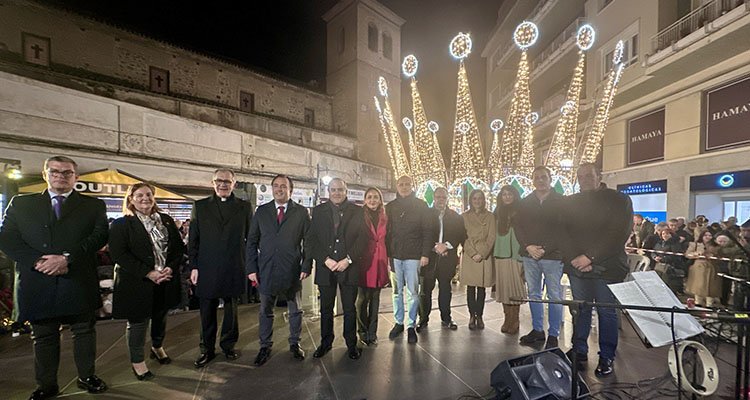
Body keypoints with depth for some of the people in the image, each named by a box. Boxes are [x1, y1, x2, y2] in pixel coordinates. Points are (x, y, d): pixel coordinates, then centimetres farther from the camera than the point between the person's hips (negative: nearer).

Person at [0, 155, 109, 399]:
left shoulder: (93, 205, 4)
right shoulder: (21, 203, 10)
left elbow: (100, 235, -6)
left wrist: (67, 258, -17)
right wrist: (38, 261, -13)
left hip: (79, 282, -1)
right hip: (37, 284, 2)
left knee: (84, 331, 9)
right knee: (43, 336, 13)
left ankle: (87, 377, 25)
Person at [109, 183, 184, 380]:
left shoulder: (166, 220, 6)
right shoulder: (121, 224, -6)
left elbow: (179, 247, 5)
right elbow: (119, 254, -14)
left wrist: (171, 268, -10)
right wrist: (148, 273, -20)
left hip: (165, 280, 4)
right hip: (137, 283, -4)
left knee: (160, 316, 20)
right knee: (138, 321, 8)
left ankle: (157, 348, 44)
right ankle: (137, 361, 28)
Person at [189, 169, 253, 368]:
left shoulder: (244, 207, 3)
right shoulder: (200, 206, 5)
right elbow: (192, 239, 5)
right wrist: (194, 266, -1)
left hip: (233, 270, 0)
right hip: (207, 270, 1)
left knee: (231, 310, 14)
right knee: (207, 312, 13)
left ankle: (228, 345, 33)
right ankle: (207, 349, 32)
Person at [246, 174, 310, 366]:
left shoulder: (301, 212, 0)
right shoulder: (261, 211, 6)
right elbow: (252, 241, 5)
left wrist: (306, 267, -8)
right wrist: (251, 268, -2)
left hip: (292, 271, -1)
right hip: (266, 270, 2)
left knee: (295, 310, 13)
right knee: (265, 311, 14)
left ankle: (295, 344, 32)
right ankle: (265, 347, 32)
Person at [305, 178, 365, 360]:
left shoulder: (356, 211, 4)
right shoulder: (318, 211, 7)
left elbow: (362, 238, -2)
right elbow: (310, 239, 1)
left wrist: (349, 259, -12)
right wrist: (325, 259, -10)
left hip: (349, 267, -1)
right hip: (325, 267, 1)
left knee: (350, 309, 9)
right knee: (326, 309, 14)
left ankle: (351, 344, 26)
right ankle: (325, 342, 32)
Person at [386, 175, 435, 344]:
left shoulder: (421, 205, 2)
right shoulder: (390, 207, 9)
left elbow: (428, 231, -1)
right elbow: (386, 231, 7)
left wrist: (425, 254, -8)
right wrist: (386, 253, -1)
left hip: (414, 256, -2)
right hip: (394, 255, 2)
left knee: (413, 292, 5)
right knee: (397, 291, 10)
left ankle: (411, 325, 18)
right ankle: (398, 323, 24)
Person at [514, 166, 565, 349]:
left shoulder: (561, 202, 0)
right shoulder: (525, 202, 10)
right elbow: (517, 226, 6)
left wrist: (544, 249, -13)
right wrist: (528, 246, -8)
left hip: (552, 255, -3)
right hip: (529, 255, 4)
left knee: (554, 296, 3)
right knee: (533, 294, 11)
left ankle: (553, 335, 16)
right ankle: (537, 330, 24)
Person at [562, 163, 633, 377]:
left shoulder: (619, 200, 1)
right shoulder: (570, 203, 11)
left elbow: (619, 234, -9)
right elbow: (563, 233, 4)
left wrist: (590, 257, -15)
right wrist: (574, 259, -9)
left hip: (606, 268, -3)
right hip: (577, 267, 3)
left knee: (607, 312, 5)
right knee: (580, 310, 9)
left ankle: (607, 358, 19)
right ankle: (579, 352, 21)